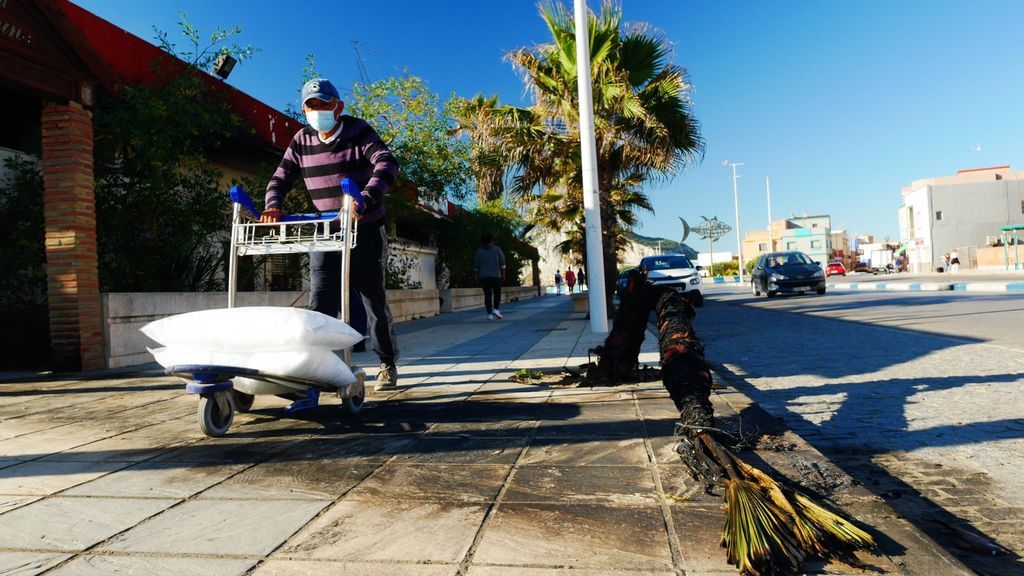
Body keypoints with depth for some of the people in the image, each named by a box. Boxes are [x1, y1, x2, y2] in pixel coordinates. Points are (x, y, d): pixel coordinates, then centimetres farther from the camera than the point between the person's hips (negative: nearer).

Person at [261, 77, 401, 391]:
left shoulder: (359, 131, -10)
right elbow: (280, 178, 6)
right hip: (325, 231, 4)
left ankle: (387, 364, 18)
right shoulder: (301, 141, 3)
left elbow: (387, 164, -25)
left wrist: (366, 198, -43)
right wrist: (273, 205, -17)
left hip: (366, 230, -3)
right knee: (320, 301, -6)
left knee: (374, 299, 3)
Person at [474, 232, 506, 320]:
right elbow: (502, 264, 0)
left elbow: (476, 266, 4)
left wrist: (477, 276, 12)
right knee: (497, 294, 12)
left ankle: (489, 314, -2)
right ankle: (496, 309, -7)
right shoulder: (497, 250, 1)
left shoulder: (479, 251, 4)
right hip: (496, 276, -1)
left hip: (483, 276, 1)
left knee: (487, 295, 3)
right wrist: (503, 275, 6)